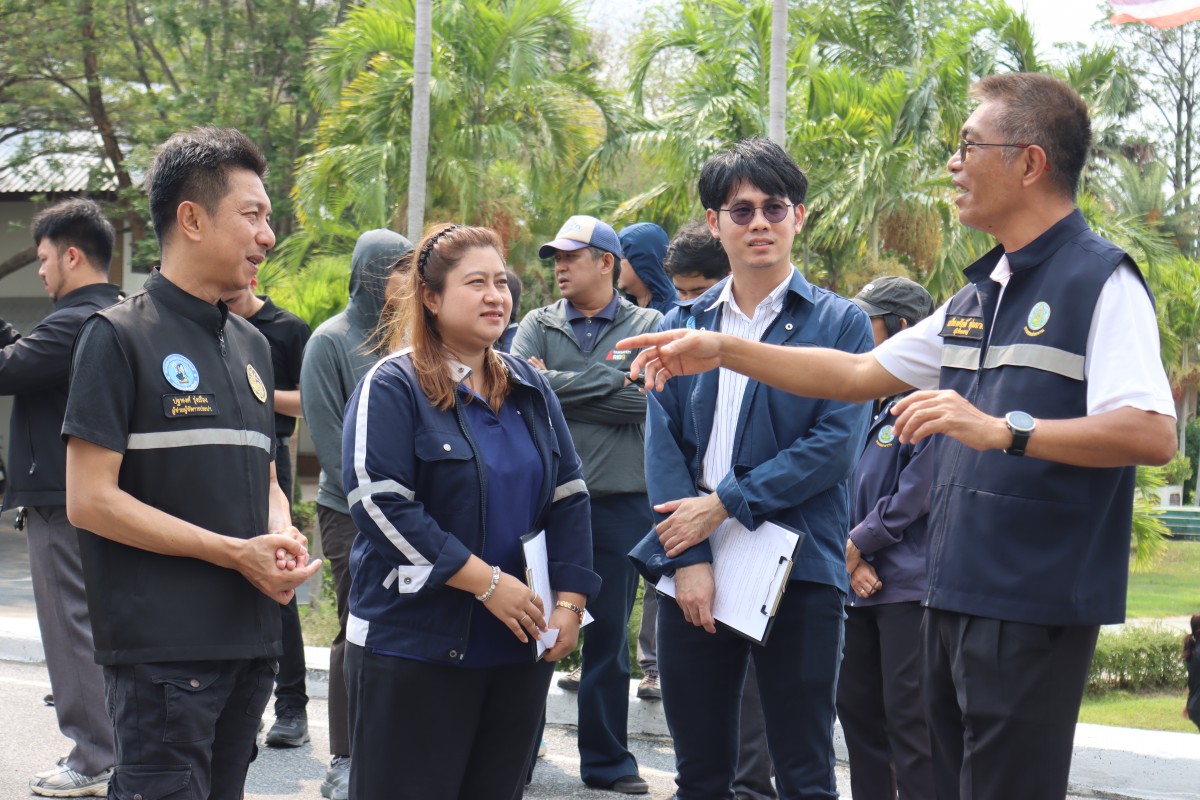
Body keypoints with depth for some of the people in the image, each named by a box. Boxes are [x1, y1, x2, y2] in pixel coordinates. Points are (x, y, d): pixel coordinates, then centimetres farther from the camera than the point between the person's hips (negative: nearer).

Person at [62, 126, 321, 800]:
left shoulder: (250, 344, 16)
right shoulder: (120, 336, -6)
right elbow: (90, 500, -12)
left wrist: (282, 536, 1)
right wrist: (236, 553, -15)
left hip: (251, 637, 7)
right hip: (163, 641, -7)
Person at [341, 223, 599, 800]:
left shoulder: (530, 389, 13)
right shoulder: (392, 387, -7)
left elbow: (569, 498, 13)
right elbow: (381, 504, -17)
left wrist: (570, 602, -1)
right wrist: (488, 583, -19)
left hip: (520, 647, 6)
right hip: (413, 648, -6)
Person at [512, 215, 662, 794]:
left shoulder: (648, 327, 3)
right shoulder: (538, 325, 8)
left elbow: (643, 399, -11)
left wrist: (558, 385, -8)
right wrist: (607, 382, -10)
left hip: (619, 502, -1)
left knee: (609, 637, 7)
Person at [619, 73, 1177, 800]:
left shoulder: (1101, 280, -10)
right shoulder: (979, 296, 18)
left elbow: (1152, 435, -23)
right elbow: (860, 373, 23)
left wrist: (1002, 429, -31)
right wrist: (724, 351, 16)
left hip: (1036, 604, -9)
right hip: (956, 595, 9)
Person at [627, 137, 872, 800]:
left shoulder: (840, 323, 2)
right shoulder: (683, 327, 12)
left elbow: (834, 444, -9)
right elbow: (663, 444, 3)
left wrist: (724, 505, -13)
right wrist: (689, 559, -10)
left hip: (799, 571, -3)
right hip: (696, 568, 3)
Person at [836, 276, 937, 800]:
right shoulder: (882, 407, 16)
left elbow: (914, 495, -17)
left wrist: (855, 545, -9)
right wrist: (854, 561, -1)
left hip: (909, 586, -9)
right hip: (864, 586, 9)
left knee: (908, 717, -8)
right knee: (857, 707, 12)